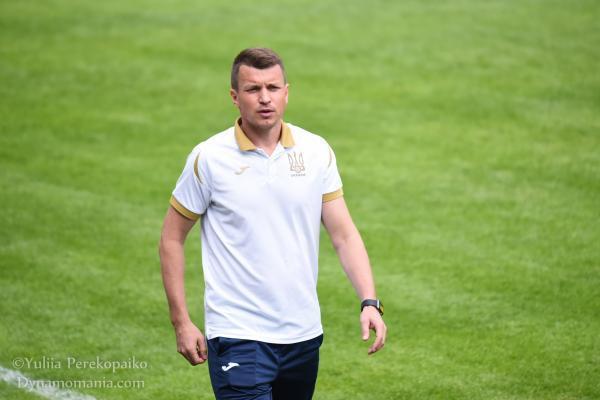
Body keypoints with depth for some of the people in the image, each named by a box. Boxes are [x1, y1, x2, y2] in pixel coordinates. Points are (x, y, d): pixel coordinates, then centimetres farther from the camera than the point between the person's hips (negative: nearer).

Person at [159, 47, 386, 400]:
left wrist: (369, 302, -10)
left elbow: (344, 234, 4)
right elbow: (172, 239, 1)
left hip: (303, 333, 4)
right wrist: (182, 322, -3)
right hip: (238, 338, -4)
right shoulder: (209, 158, -6)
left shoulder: (317, 151, 3)